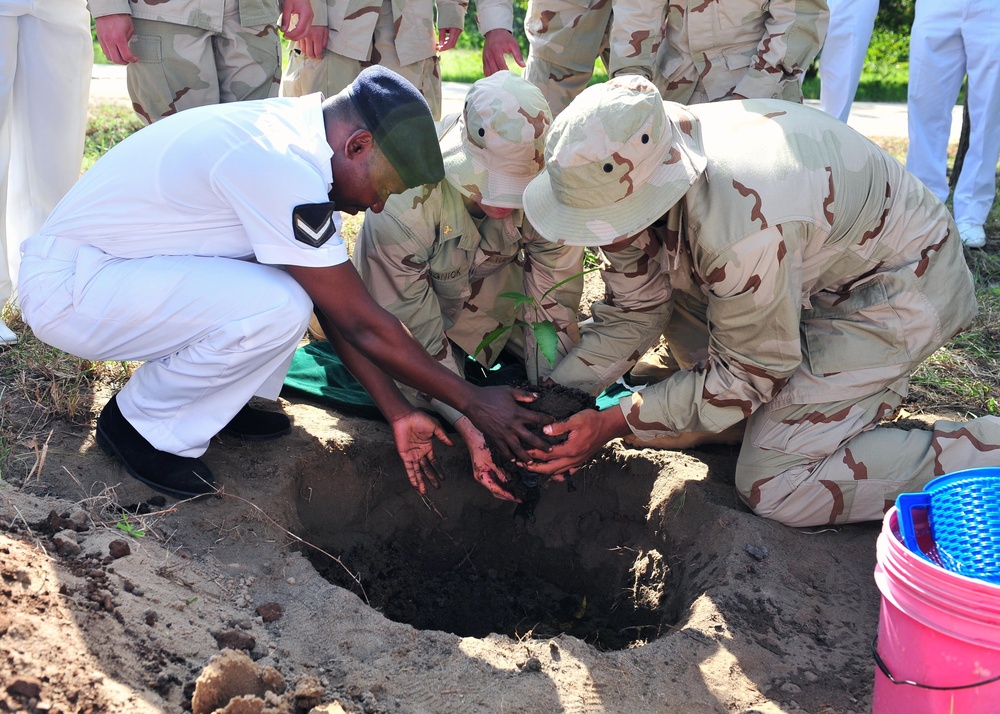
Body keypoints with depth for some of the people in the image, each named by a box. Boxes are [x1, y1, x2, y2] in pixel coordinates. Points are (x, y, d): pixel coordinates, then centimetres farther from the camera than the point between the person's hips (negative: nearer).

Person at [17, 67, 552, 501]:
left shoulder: (299, 139, 1)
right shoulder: (283, 168, -28)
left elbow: (343, 308, 4)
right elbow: (360, 323, -22)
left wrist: (397, 411, 4)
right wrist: (472, 401, -13)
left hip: (107, 260, 9)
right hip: (66, 287, -9)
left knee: (311, 278, 1)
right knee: (278, 309, -27)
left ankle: (216, 399, 11)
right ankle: (139, 424, -4)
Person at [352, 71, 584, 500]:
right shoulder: (403, 205, -39)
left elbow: (555, 298, -20)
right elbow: (417, 338, -30)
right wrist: (473, 432, -37)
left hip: (500, 290, 2)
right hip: (419, 301, -2)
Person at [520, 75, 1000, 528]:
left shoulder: (742, 227, -39)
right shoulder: (629, 177, -14)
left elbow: (745, 375, -23)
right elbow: (631, 313, -2)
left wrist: (612, 424, -20)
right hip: (814, 269, 9)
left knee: (774, 485, -16)